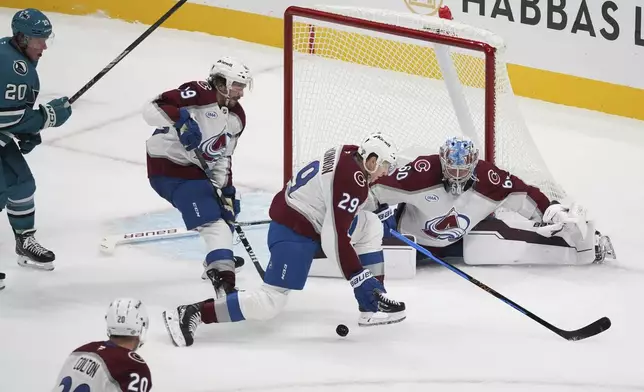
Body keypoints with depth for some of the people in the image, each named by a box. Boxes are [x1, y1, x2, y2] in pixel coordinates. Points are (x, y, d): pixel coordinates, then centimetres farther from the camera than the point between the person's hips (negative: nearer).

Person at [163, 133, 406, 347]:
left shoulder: (348, 154, 5)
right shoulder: (352, 182, -23)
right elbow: (335, 241, -26)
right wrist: (361, 279, -21)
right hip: (293, 233, -10)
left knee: (370, 225, 11)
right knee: (271, 303, -14)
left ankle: (373, 304, 11)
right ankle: (192, 314, -14)